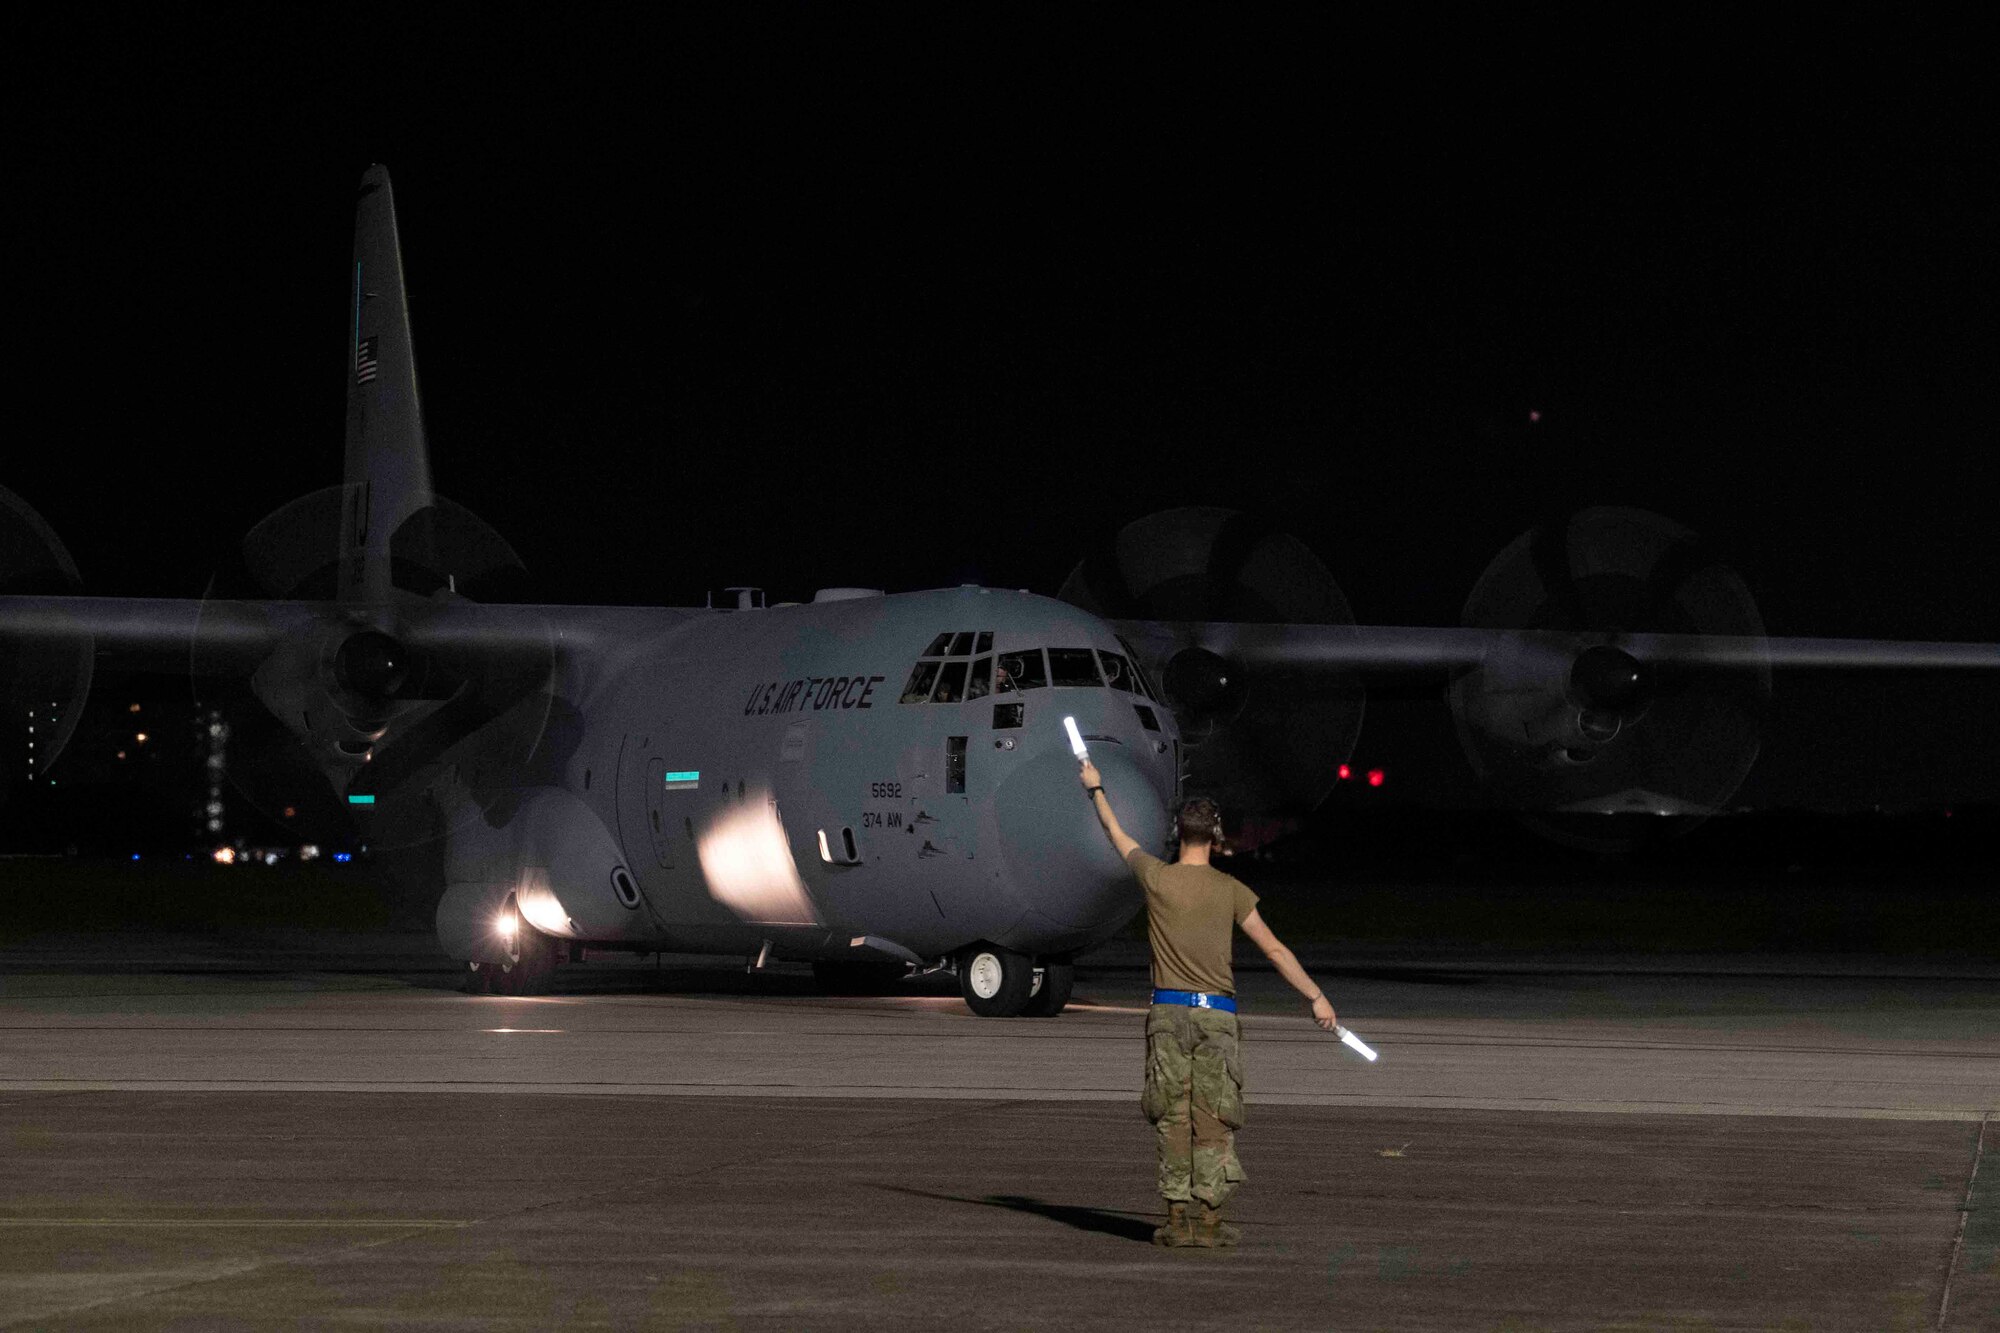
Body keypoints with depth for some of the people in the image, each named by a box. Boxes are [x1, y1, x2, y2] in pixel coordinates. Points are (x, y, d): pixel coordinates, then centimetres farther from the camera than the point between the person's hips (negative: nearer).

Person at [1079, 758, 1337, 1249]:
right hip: (1216, 1015, -1)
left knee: (1172, 1119, 4)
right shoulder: (1230, 890, -3)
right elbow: (1274, 950, -1)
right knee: (1214, 1122, 2)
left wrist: (1096, 790, 33)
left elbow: (1118, 837, 17)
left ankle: (1178, 1220, 2)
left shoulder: (1157, 879, -2)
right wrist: (1316, 997, 6)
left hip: (1168, 1011, 1)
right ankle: (1209, 1220, -1)